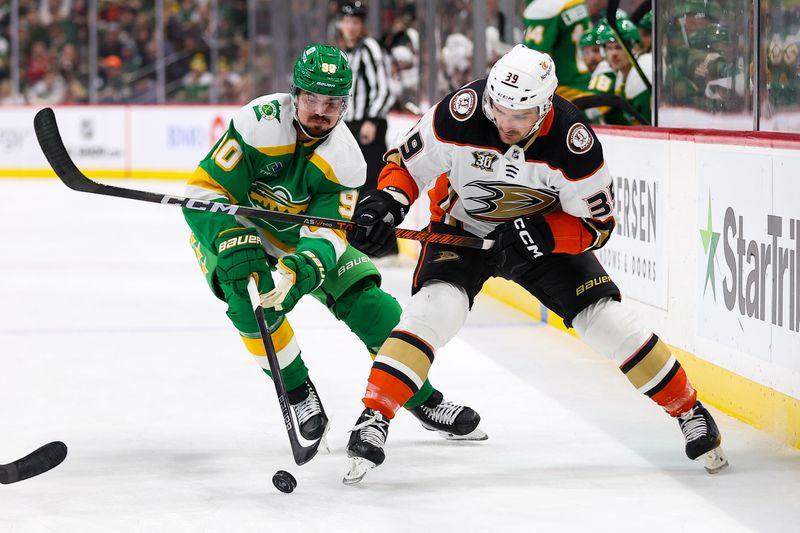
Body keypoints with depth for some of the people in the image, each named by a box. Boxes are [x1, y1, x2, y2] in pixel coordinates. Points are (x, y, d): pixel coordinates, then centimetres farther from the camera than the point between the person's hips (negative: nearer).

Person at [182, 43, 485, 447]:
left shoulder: (344, 160, -17)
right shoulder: (259, 123, -29)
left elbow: (326, 234, -22)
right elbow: (203, 191, -27)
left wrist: (300, 272, -44)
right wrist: (236, 248, -40)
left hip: (299, 237, 4)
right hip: (227, 230, -3)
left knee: (369, 304, -6)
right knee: (252, 300, -33)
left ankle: (423, 401, 14)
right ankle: (298, 392, -9)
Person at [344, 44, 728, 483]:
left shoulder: (572, 140, -28)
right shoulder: (460, 115, -29)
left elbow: (597, 225, -17)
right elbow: (407, 162, -14)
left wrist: (542, 236, -33)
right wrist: (387, 201, -34)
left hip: (546, 233, 1)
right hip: (461, 229, -1)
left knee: (607, 321, -6)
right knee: (436, 308, -27)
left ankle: (687, 410, 12)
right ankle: (373, 418, -24)